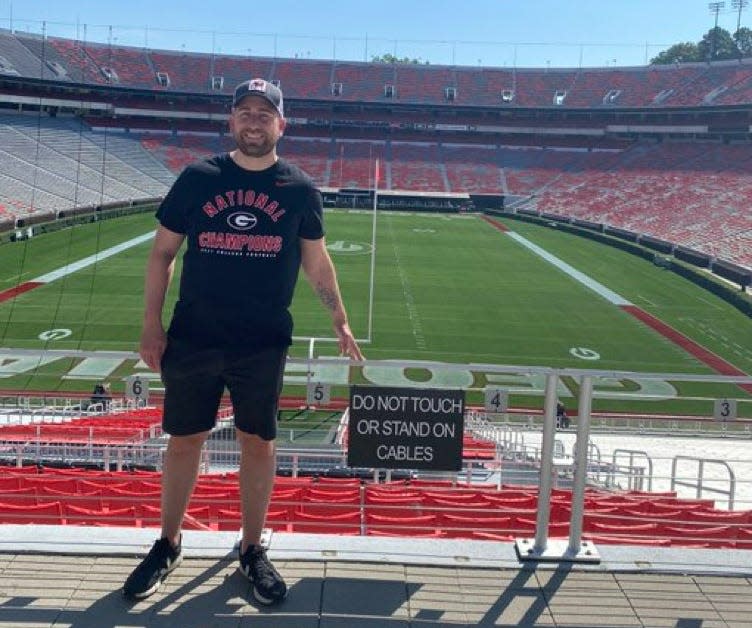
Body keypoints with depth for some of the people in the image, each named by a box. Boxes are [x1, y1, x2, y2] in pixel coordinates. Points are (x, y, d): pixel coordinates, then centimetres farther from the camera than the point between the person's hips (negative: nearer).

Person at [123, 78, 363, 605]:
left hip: (264, 344, 0)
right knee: (185, 440, 11)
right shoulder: (197, 178, 2)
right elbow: (163, 252, 5)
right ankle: (169, 545, 31)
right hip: (192, 338, 1)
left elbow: (316, 261, 11)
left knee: (258, 443, 8)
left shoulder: (300, 190, 3)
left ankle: (253, 550, 26)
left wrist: (341, 323, 9)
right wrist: (152, 322, -1)